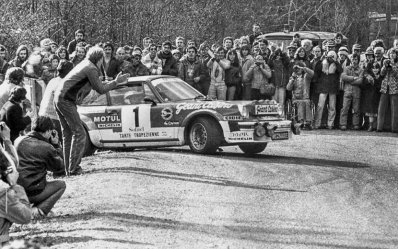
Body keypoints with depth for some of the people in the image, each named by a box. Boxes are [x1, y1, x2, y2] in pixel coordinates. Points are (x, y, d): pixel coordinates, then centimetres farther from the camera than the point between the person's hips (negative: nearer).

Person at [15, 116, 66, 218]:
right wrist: (56, 144, 11)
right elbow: (60, 167, 6)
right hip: (33, 193, -7)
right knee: (61, 185, 18)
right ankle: (41, 209, -6)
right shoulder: (47, 148, -8)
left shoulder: (18, 141, 7)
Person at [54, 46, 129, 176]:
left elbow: (97, 86, 27)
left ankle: (69, 167, 16)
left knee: (68, 133, 14)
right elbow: (100, 89, -9)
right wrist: (116, 82, 0)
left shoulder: (84, 64, 20)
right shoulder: (91, 69, -10)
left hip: (59, 97, 10)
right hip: (66, 100, -10)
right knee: (79, 133, -6)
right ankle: (73, 168, -7)